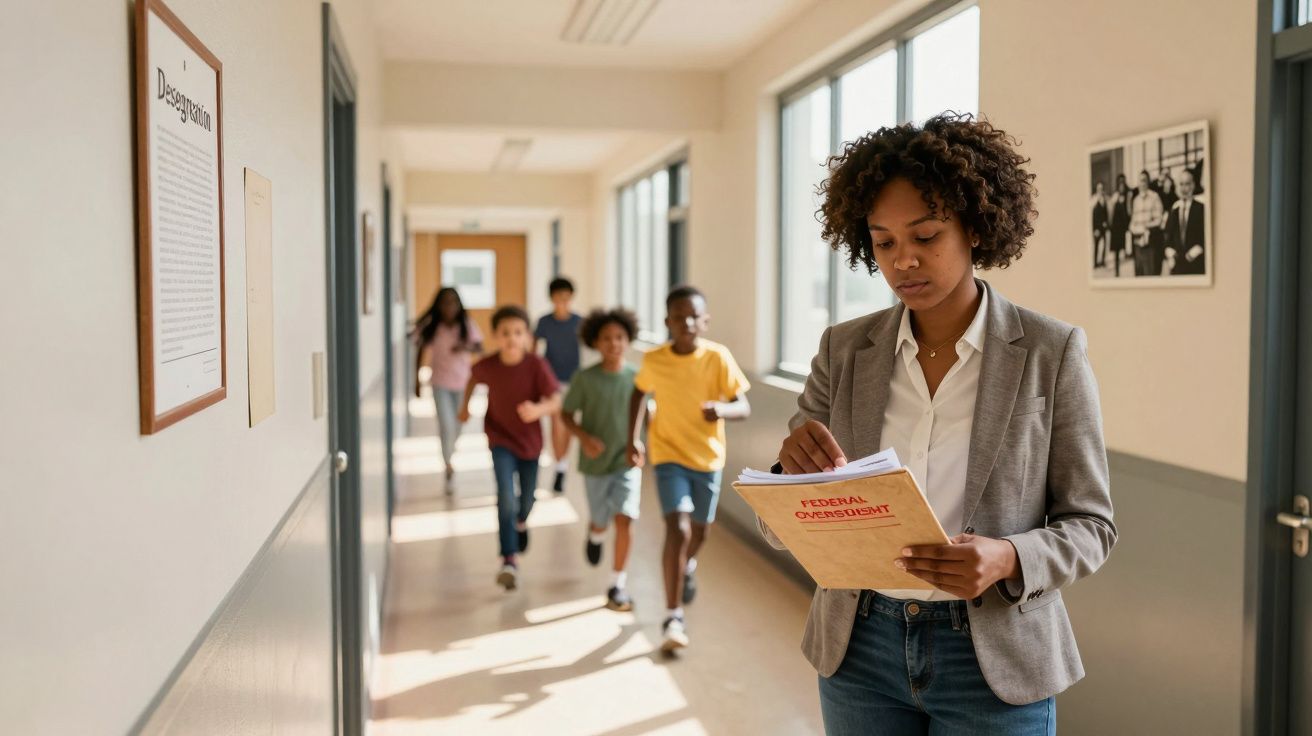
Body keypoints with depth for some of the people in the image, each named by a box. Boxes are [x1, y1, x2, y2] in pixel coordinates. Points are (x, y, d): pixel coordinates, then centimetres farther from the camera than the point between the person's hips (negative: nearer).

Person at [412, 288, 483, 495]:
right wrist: (417, 380, 5)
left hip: (461, 382, 2)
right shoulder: (429, 326, -7)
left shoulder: (466, 325, -5)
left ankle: (448, 459, 39)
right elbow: (420, 352, 3)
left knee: (456, 427, 13)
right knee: (446, 426, -12)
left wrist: (467, 347, -31)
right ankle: (449, 470, -2)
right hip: (440, 382, -2)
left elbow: (480, 347, -8)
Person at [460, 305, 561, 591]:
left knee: (526, 500, 19)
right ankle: (509, 560, -8)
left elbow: (556, 401, -29)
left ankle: (521, 521, 55)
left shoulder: (536, 365, -23)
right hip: (500, 439, -1)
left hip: (530, 440, 1)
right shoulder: (487, 366, -17)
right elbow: (474, 377, 8)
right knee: (506, 498, -17)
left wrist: (538, 410, -48)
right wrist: (465, 404, 14)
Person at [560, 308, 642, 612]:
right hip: (595, 462, 0)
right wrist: (584, 437, -20)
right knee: (600, 520, 16)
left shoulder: (637, 378, -6)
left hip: (628, 461, 0)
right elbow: (567, 415, -3)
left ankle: (617, 586, -4)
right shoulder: (585, 379, -9)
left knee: (624, 519, -15)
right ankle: (596, 536, 55)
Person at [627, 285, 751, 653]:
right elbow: (639, 393, 10)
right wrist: (633, 439, 3)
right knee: (677, 529, -17)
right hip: (669, 456, -1)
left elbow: (744, 406, -15)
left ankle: (688, 566, 56)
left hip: (708, 457, 1)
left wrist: (723, 409, -37)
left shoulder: (718, 357, -15)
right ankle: (673, 619, -10)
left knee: (699, 530, 19)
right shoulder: (654, 360, -11)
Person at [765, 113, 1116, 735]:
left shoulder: (1052, 353, -9)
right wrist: (797, 471, -24)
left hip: (993, 660, -2)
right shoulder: (845, 350, -2)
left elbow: (1089, 525, -4)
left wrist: (1006, 560, -24)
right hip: (860, 648, 3)